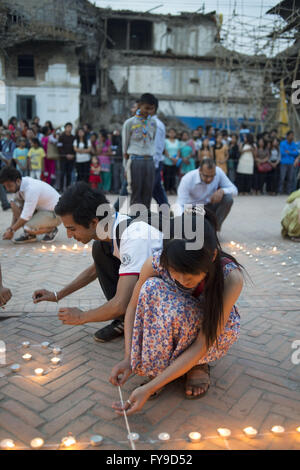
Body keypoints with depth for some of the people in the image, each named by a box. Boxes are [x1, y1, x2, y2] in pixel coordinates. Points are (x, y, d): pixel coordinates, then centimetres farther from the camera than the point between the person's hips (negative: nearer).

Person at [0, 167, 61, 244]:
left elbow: (26, 215, -28)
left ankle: (52, 229, 1)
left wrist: (12, 230, -19)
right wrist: (12, 227, -3)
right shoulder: (19, 185, -4)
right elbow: (17, 208, 6)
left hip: (55, 213, -9)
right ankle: (28, 235, -1)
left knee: (29, 228, -29)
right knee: (14, 203, -6)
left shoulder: (31, 188, -31)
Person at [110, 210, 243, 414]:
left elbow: (202, 345, -32)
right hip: (171, 328, 2)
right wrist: (129, 358, -22)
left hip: (215, 332, -2)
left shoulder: (231, 277, -34)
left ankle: (199, 365, -5)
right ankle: (157, 366, -14)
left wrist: (149, 388, -35)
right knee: (152, 288, -31)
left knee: (179, 312, -37)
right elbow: (134, 307, -10)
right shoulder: (155, 264, -28)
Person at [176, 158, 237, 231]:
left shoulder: (218, 172, -19)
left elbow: (234, 190, -11)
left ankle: (215, 228, -7)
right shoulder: (187, 179, -27)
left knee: (228, 198, -24)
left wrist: (222, 191, -34)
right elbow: (180, 205, -29)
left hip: (210, 205, 3)